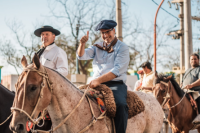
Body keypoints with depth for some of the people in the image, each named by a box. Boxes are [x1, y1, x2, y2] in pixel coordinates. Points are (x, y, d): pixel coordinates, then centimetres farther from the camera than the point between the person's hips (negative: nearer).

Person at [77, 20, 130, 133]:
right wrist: (82, 44, -18)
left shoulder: (123, 48, 1)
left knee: (120, 105, -33)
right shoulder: (97, 47, 19)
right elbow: (82, 56, 4)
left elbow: (117, 71, -11)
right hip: (97, 84, 5)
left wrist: (99, 80, -23)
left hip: (116, 84, -5)